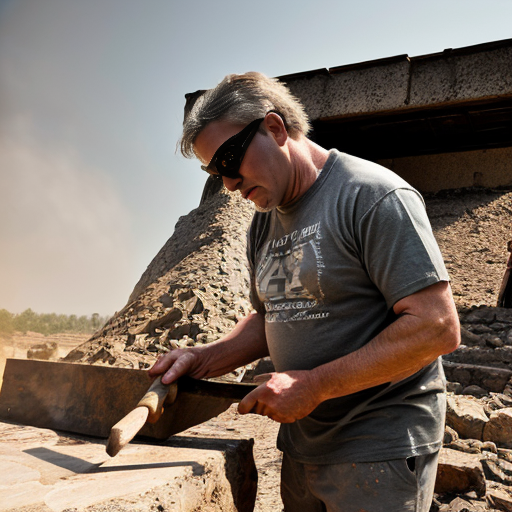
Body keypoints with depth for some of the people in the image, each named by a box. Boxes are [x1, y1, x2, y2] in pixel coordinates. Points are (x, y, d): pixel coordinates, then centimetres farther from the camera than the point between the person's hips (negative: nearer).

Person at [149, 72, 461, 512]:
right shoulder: (263, 226, 8)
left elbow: (437, 328, -22)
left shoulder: (373, 195, -17)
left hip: (380, 452, -7)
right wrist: (205, 360, -1)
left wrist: (315, 385, -22)